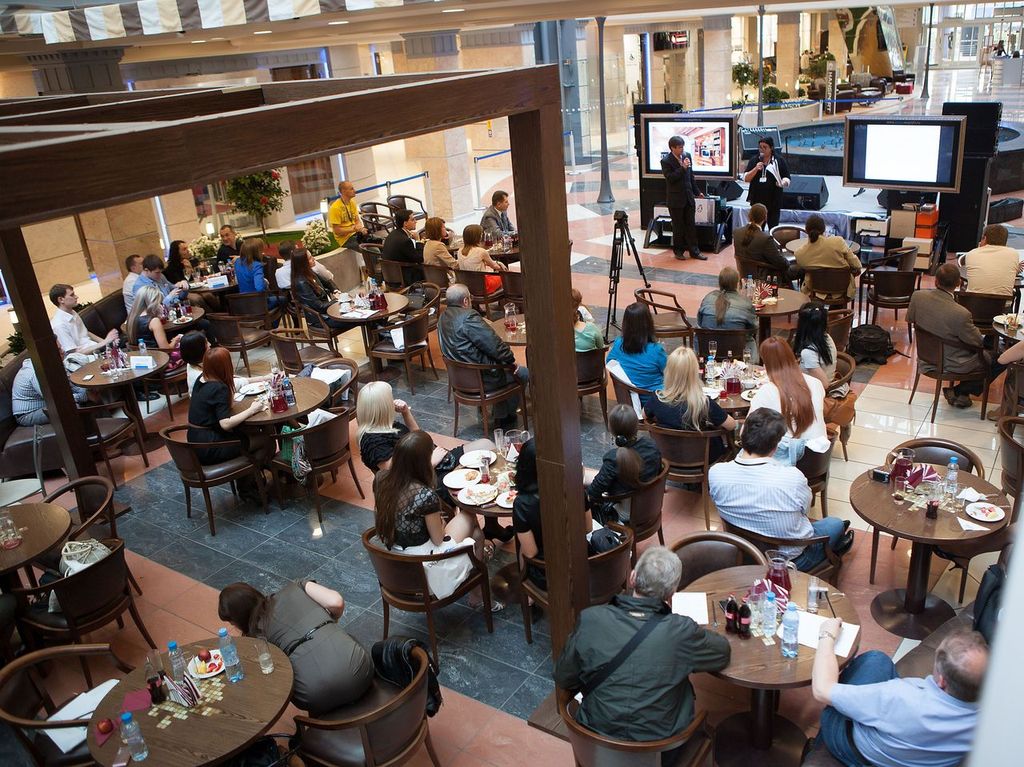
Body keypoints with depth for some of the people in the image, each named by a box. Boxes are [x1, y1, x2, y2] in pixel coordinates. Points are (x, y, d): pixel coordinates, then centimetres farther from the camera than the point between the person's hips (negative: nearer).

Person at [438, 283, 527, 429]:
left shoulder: (443, 317, 5)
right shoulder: (468, 316, -25)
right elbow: (494, 344, -24)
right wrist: (511, 360, -6)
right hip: (481, 378, -9)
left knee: (501, 364, 32)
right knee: (523, 373, 11)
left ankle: (500, 417, 34)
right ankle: (505, 417, 25)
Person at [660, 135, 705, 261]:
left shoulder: (687, 156, 5)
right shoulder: (666, 161, -12)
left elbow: (691, 176, 15)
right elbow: (670, 178, -20)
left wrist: (697, 191, 19)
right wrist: (683, 168, -26)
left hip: (688, 197, 5)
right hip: (675, 199, -5)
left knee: (691, 225, 8)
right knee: (678, 226, 5)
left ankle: (694, 251, 14)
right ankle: (678, 251, 18)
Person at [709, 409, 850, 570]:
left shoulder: (715, 473, -24)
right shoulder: (792, 477, -33)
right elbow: (805, 507, -10)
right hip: (792, 560, -3)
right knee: (836, 523, 27)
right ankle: (834, 546, 59)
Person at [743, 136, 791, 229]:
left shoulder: (780, 161, 2)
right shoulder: (754, 160, 8)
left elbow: (787, 179, 2)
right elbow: (746, 178, 2)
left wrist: (783, 183, -21)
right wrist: (756, 169, -13)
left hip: (774, 201, -2)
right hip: (757, 201, 2)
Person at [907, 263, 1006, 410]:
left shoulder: (917, 296, -19)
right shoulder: (961, 314, -33)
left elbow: (909, 319, 3)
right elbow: (978, 342, -16)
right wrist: (974, 327, 4)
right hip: (951, 365, -6)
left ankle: (958, 391, 25)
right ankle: (959, 391, 14)